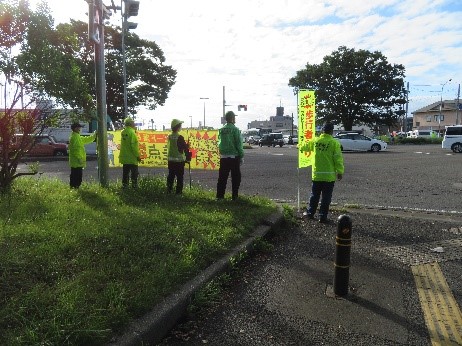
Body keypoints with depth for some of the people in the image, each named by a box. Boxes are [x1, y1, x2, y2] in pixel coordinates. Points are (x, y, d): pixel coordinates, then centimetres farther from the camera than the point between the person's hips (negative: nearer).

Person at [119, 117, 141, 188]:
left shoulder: (123, 132, 7)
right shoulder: (131, 132, -16)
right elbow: (133, 145, -20)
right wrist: (138, 155, -14)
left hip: (124, 157, 7)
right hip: (132, 157, -7)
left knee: (125, 172, 12)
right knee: (134, 172, 3)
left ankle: (124, 185, 16)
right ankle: (134, 185, 4)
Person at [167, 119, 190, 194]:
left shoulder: (169, 136, 3)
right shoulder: (180, 137, -16)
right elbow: (185, 148, -12)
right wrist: (188, 155, 2)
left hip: (171, 160, 7)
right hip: (179, 160, -6)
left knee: (171, 176, 14)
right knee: (179, 177, 1)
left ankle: (169, 190, 19)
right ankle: (178, 192, 2)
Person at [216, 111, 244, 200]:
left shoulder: (221, 130, 6)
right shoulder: (235, 129, -10)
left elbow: (220, 143, 9)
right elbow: (239, 144, -10)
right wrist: (241, 156, -5)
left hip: (223, 157, 5)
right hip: (234, 156, -5)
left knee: (222, 177, 9)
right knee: (235, 178, 6)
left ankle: (220, 195, 11)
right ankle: (235, 196, 8)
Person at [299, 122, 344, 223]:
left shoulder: (315, 141, 1)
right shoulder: (334, 143, -10)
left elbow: (305, 146, 21)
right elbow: (338, 158, -12)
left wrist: (300, 148, 42)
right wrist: (340, 171, -6)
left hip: (316, 174, 3)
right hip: (329, 175, -3)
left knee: (314, 195, 17)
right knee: (326, 197, 5)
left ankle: (310, 213, 26)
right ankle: (323, 217, 9)